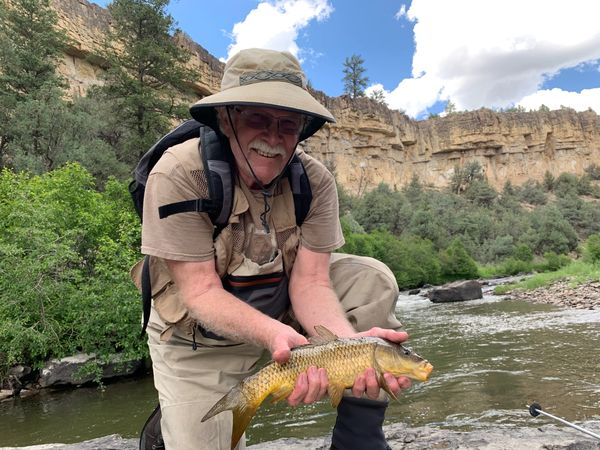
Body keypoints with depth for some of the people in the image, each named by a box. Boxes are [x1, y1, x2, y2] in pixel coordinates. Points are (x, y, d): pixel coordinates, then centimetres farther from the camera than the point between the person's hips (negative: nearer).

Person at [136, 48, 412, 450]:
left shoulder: (315, 180, -15)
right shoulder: (179, 175, -24)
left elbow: (310, 281, -19)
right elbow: (201, 291, -26)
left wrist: (349, 340, -40)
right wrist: (274, 335, -44)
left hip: (284, 308, 3)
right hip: (200, 340, -2)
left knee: (374, 279, -15)